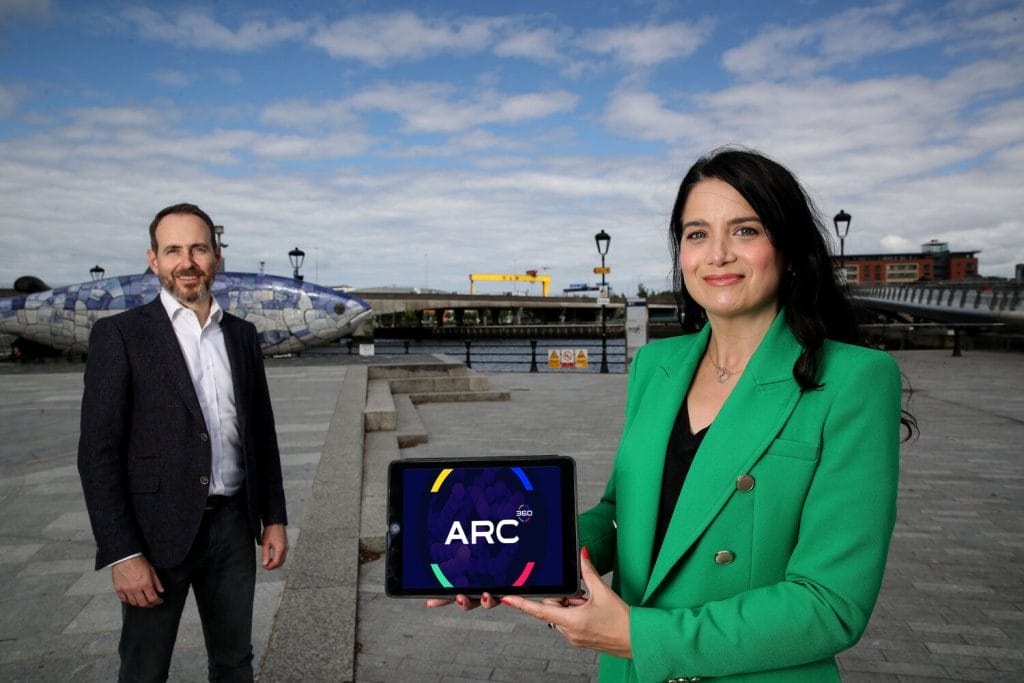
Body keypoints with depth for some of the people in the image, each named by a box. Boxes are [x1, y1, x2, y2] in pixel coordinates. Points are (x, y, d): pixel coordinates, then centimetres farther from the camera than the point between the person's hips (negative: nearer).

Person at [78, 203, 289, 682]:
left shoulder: (241, 335, 7)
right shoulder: (119, 334, -7)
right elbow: (99, 452, -11)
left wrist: (274, 518, 9)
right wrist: (121, 553, -15)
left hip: (232, 525, 4)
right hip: (157, 532, -4)